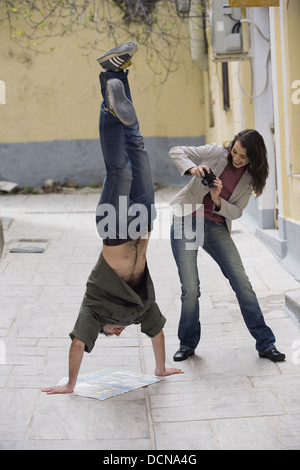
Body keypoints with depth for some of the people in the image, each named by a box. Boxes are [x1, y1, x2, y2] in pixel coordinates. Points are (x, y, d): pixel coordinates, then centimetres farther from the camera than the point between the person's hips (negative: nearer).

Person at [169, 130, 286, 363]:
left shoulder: (250, 178, 3)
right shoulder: (216, 153, -5)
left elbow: (236, 211, -1)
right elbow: (177, 151, -5)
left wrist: (218, 201, -21)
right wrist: (192, 168, -25)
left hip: (217, 228, 3)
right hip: (186, 222, -3)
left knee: (242, 282, -4)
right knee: (190, 289, -7)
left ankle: (265, 343, 5)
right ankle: (188, 343, 15)